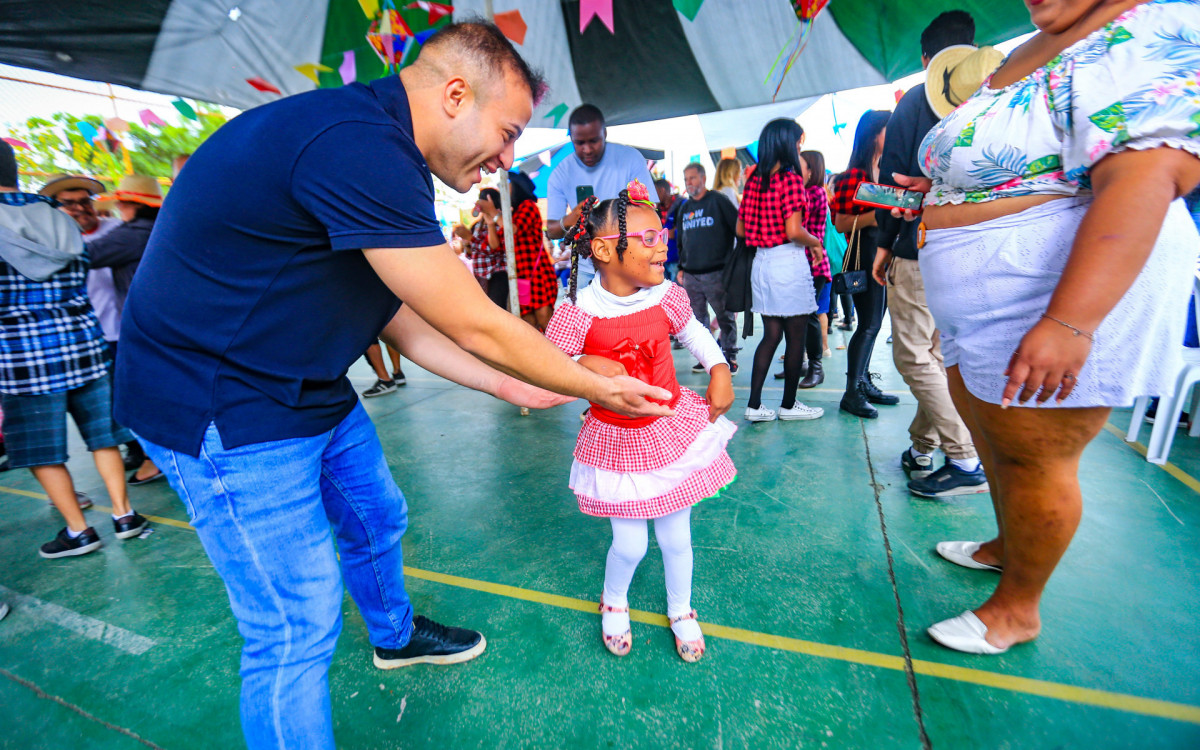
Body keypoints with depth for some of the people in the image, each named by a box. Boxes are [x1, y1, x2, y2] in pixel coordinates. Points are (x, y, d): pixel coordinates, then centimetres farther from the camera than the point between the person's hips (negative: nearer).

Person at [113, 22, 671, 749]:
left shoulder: (378, 154, 5)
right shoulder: (357, 147, -27)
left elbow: (406, 321, 7)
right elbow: (477, 328, -26)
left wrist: (510, 386, 4)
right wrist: (599, 388, -12)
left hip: (310, 390, 10)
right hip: (222, 404, -10)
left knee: (377, 518, 24)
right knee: (298, 629, 0)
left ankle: (395, 634, 52)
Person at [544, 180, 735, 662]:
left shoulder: (665, 296, -9)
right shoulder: (578, 314, -21)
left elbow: (694, 332, 12)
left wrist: (720, 371, 1)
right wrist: (585, 366, -32)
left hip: (673, 430, 3)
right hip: (617, 443, -2)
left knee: (676, 536, 14)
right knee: (630, 543, 7)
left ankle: (681, 611, 45)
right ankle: (613, 604, 44)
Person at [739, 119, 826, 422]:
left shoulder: (754, 181, 9)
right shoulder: (791, 178, -11)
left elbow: (741, 229, 11)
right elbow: (794, 231, -18)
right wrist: (816, 243, 0)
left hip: (761, 260, 7)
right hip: (789, 261, -7)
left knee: (771, 335, 13)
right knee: (796, 337, 6)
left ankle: (754, 405, 12)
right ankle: (789, 405, 18)